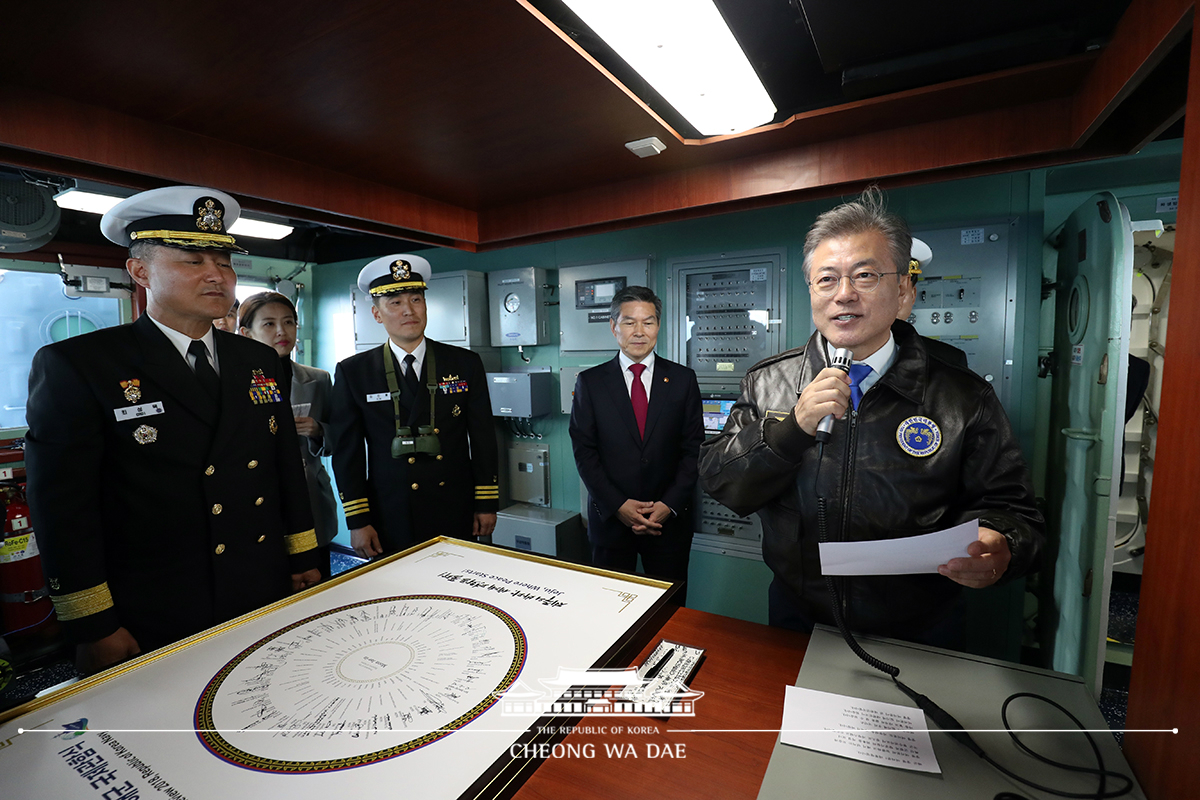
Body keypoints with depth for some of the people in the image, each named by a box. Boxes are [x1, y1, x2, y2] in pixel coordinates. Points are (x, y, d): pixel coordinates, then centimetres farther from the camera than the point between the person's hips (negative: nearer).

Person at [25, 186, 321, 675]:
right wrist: (94, 629, -10)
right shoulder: (75, 366, -9)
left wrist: (304, 560, 8)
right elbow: (62, 506, -10)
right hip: (151, 625, -4)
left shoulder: (258, 360, 5)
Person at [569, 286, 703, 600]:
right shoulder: (590, 382, 0)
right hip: (610, 517, 0)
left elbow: (693, 448, 0)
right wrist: (617, 505, -11)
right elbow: (583, 450, -3)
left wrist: (670, 504, -9)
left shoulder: (682, 379, 2)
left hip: (669, 518, 1)